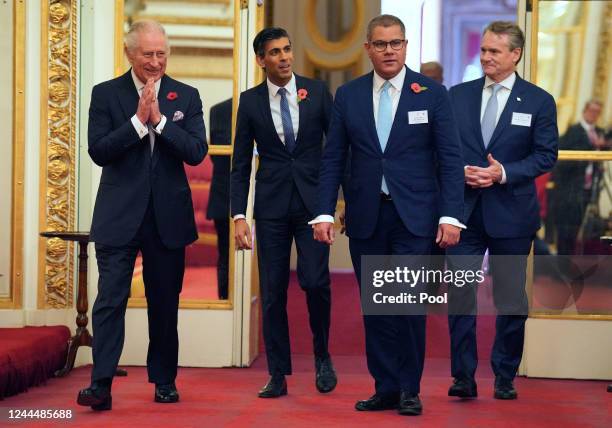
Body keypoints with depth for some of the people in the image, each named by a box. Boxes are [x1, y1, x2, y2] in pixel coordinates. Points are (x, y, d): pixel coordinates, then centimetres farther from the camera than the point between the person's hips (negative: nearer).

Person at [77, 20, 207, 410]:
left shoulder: (186, 97, 5)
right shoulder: (106, 94, 1)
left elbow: (197, 152, -6)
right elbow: (98, 151, -9)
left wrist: (159, 119, -15)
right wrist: (138, 120, -18)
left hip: (168, 216, 2)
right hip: (119, 216, -2)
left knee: (165, 302, 10)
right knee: (110, 300, -8)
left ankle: (165, 379, 22)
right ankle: (101, 384, -10)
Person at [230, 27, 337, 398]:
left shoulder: (317, 92, 3)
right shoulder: (250, 102, 3)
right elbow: (241, 163, 5)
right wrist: (239, 216, -2)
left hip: (313, 202, -1)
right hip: (271, 205, 1)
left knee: (316, 281, -12)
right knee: (273, 291, 1)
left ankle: (322, 355, 13)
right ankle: (278, 374, 10)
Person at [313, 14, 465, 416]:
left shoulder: (432, 93, 1)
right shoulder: (348, 95, 7)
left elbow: (451, 159, -1)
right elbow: (334, 159, 7)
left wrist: (450, 216, -9)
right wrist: (325, 213, -2)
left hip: (414, 217, -2)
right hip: (366, 216, 2)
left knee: (410, 303, -6)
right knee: (375, 307, 5)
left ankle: (409, 389, 7)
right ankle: (385, 389, 13)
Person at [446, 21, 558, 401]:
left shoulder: (538, 101, 0)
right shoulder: (458, 95, 7)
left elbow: (546, 154, -3)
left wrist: (503, 173, -15)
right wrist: (459, 171, -11)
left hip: (511, 213, -1)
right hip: (464, 211, 1)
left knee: (511, 299, 7)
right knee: (459, 295, -2)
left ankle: (505, 377, 19)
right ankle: (463, 377, 4)